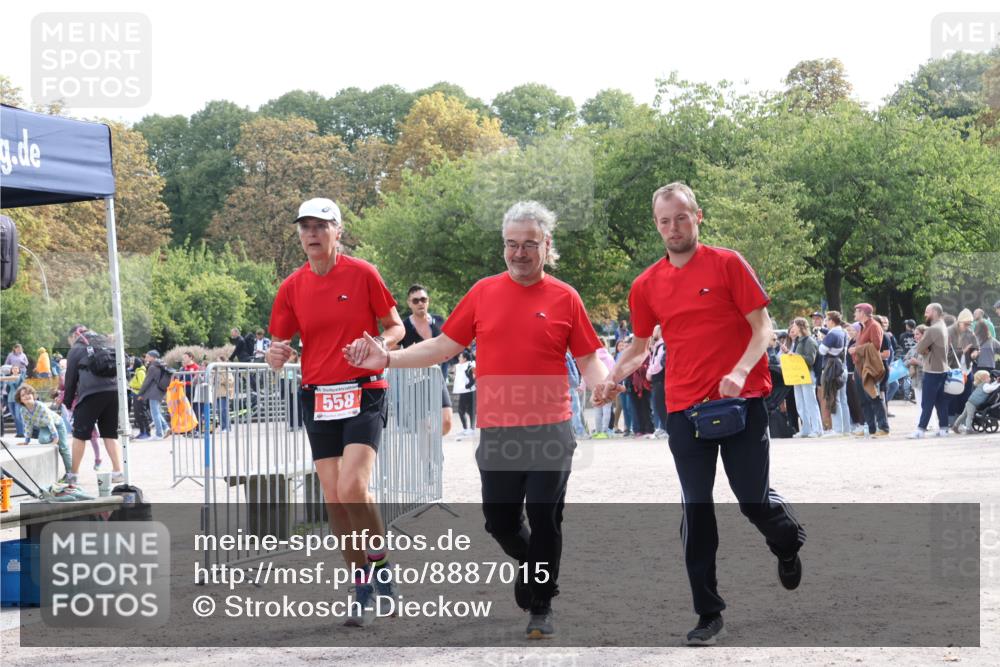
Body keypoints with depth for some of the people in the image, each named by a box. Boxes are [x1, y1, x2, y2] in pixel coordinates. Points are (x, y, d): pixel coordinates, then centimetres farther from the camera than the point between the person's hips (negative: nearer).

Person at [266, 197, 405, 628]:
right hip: (318, 398, 4)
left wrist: (377, 344, -18)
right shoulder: (292, 287, 6)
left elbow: (396, 327, 4)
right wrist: (275, 355, -13)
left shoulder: (362, 274, -3)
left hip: (364, 394, -4)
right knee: (334, 499, 3)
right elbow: (280, 345, 11)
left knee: (352, 488, -20)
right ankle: (364, 590, 14)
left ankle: (380, 565, 4)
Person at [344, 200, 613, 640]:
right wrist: (387, 360, 0)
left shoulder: (564, 298, 1)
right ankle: (530, 564, 38)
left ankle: (541, 606, 15)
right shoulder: (483, 293, 6)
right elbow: (443, 347, 9)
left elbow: (588, 359, 3)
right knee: (499, 520, 7)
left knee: (544, 520, 0)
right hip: (496, 432, 2)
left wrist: (599, 383, -19)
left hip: (550, 431, -2)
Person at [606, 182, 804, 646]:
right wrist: (611, 376, -1)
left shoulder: (728, 264, -4)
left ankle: (788, 543, 37)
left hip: (740, 400, -3)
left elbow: (762, 328, -5)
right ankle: (708, 615, 8)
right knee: (696, 510, 1)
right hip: (685, 408, 3)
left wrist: (740, 372, -21)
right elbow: (639, 346, 18)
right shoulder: (646, 285, 6)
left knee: (753, 499, 0)